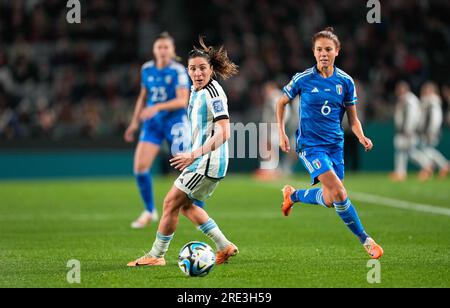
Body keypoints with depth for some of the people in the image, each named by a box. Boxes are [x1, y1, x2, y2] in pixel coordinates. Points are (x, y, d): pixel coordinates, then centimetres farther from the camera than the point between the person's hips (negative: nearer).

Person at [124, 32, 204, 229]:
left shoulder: (178, 71, -10)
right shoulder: (147, 69, 6)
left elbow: (183, 100, -19)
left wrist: (158, 107, -29)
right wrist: (135, 122, 16)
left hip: (175, 122, -4)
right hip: (152, 124, 5)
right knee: (140, 167, -7)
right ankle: (150, 211, 12)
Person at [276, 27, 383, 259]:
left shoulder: (345, 82, 0)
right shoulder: (303, 79, -8)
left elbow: (352, 119, 6)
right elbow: (281, 103, 8)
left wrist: (361, 136, -13)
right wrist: (281, 133, 1)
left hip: (335, 145, 4)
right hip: (310, 144, -4)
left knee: (329, 201, 8)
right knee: (338, 192, -20)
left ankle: (293, 195, 37)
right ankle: (365, 240, -8)